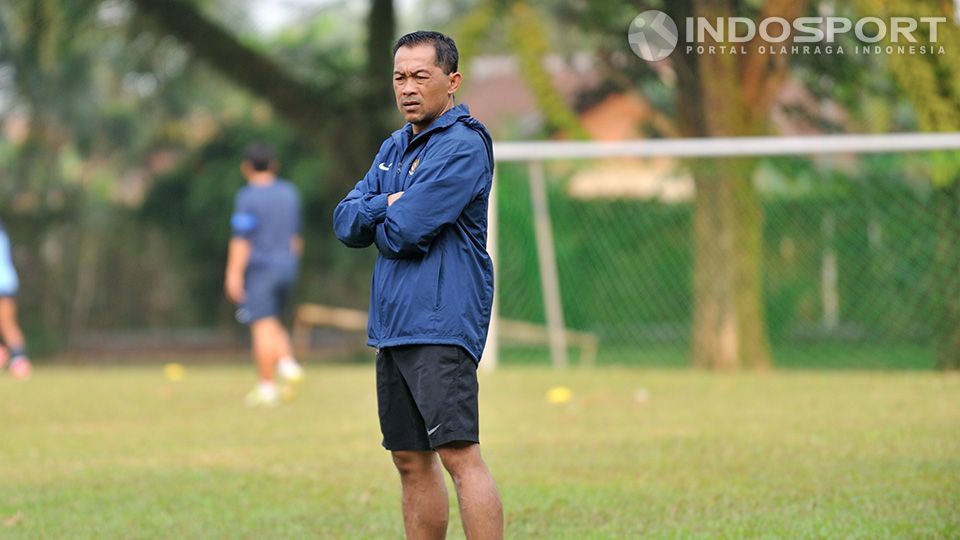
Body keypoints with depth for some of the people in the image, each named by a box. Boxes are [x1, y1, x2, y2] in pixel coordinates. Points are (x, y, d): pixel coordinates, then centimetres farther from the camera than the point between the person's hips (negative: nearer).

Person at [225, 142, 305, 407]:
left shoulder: (248, 196, -10)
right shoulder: (289, 193, 10)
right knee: (273, 323, 18)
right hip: (287, 266, 6)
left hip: (259, 267, -6)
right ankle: (288, 363, -4)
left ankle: (267, 386, -6)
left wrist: (234, 274, -14)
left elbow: (241, 239, -14)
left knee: (262, 327, -5)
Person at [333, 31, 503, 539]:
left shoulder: (463, 146, -9)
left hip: (441, 323, -9)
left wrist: (380, 226, 4)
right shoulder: (393, 148, 19)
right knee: (411, 460, 11)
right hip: (393, 325, 9)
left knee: (458, 453, -16)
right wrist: (388, 206, -8)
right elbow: (346, 223, 10)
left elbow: (405, 232, -17)